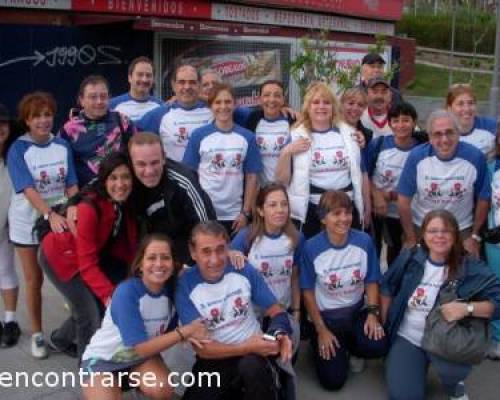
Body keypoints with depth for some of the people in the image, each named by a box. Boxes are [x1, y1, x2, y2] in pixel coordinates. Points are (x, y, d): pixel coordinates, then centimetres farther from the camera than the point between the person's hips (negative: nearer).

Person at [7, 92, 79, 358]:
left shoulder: (62, 146, -1)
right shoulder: (18, 149, -11)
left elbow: (71, 185, -1)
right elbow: (27, 189, -22)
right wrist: (50, 214, -36)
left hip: (61, 219, 2)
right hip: (28, 222, -2)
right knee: (34, 280, 8)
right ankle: (37, 334, 21)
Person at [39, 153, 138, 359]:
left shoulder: (127, 204, -13)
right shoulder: (89, 208, -34)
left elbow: (127, 244, -7)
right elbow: (87, 263, -34)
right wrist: (108, 294, -43)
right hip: (61, 255, -7)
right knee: (91, 312, -8)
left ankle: (60, 340, 38)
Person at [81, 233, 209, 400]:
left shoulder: (172, 290, -13)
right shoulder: (126, 292, -29)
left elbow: (167, 334, 0)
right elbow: (141, 348, -29)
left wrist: (186, 336, -22)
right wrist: (185, 331, -30)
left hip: (141, 355, 4)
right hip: (103, 359, -4)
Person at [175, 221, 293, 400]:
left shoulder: (244, 271, -8)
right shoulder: (185, 287, -13)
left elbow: (275, 310, 0)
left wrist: (280, 333, -23)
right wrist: (246, 347, -26)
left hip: (254, 350, 0)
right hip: (215, 358, 1)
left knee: (252, 366, -33)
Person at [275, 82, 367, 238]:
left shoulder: (348, 133, 6)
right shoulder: (296, 136, -1)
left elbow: (360, 172, 13)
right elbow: (282, 179, -2)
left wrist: (366, 205, 14)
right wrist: (286, 152, -16)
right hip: (311, 210, -2)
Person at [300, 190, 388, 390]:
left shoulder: (364, 241, -10)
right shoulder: (312, 248, -17)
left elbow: (371, 282, 1)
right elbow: (308, 291, -9)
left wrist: (372, 313, -13)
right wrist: (321, 330, -11)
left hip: (357, 311, 2)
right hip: (325, 315, -2)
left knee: (377, 346, -26)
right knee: (333, 380, -9)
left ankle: (350, 349, 10)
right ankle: (319, 343, 23)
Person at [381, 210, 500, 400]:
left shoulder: (471, 268, -11)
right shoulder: (409, 258, -4)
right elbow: (387, 286, 11)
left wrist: (467, 308, -33)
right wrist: (385, 323, 10)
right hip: (407, 337, 2)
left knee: (450, 367, -36)